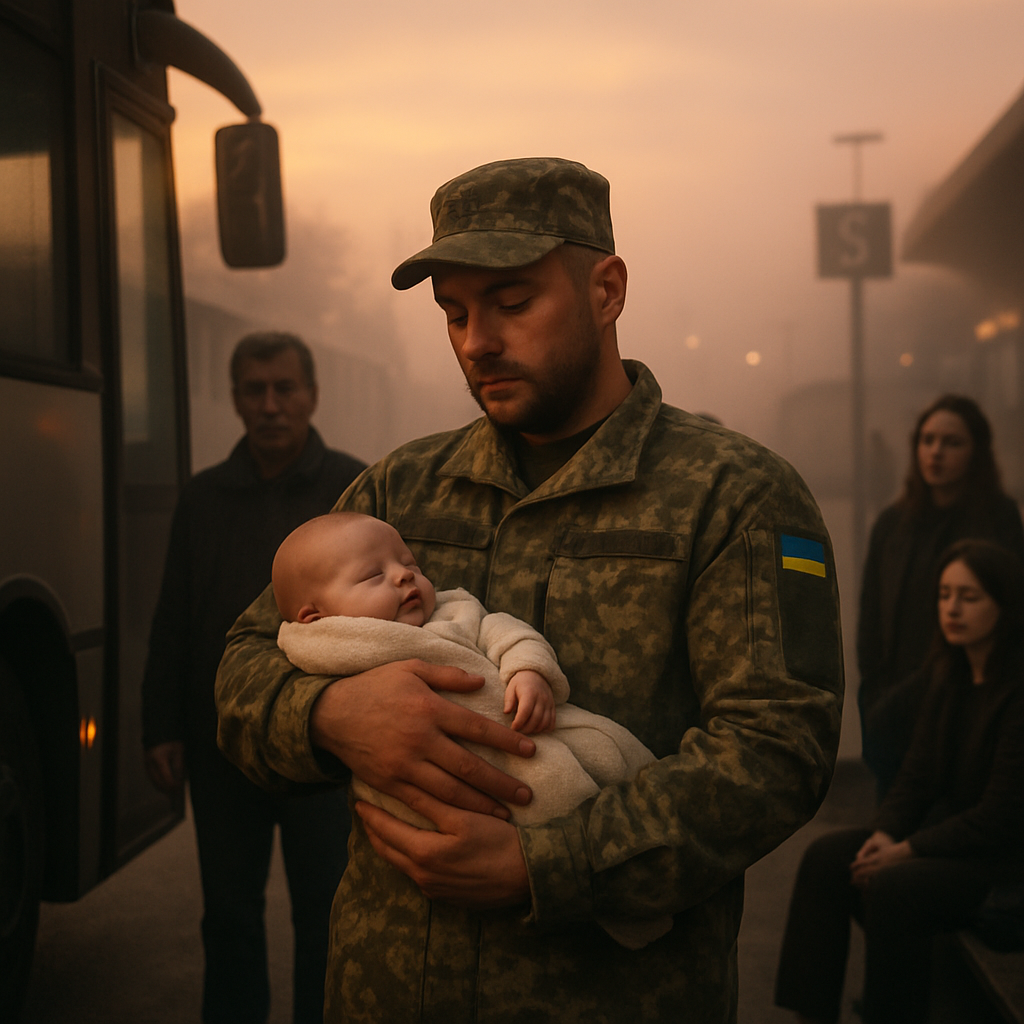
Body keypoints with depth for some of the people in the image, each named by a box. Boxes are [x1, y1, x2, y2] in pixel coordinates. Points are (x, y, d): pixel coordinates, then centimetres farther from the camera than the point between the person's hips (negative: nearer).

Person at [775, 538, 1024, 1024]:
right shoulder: (948, 674, 5)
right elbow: (918, 774, 8)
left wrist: (907, 851, -18)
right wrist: (884, 834, -10)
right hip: (954, 831, 8)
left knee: (894, 886, -29)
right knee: (826, 857, -8)